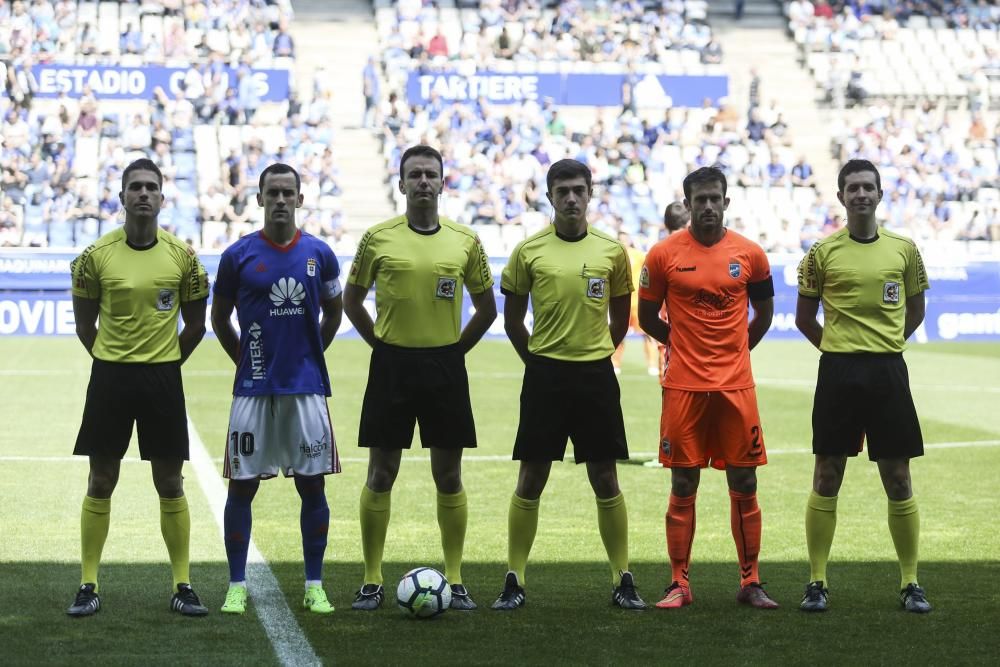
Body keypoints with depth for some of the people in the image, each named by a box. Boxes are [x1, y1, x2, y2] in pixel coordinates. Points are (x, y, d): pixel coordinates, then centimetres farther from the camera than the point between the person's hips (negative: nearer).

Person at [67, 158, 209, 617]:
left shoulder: (182, 256, -2)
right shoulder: (96, 256, -3)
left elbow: (195, 325, 9)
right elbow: (85, 324, 8)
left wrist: (164, 364, 10)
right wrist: (115, 362, 9)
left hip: (163, 377, 0)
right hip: (110, 376, 0)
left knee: (170, 485, 5)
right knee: (101, 483, 4)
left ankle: (182, 587, 12)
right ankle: (88, 586, 10)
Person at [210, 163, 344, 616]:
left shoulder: (319, 254, 3)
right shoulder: (238, 255, -1)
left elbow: (333, 311, 18)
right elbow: (219, 318, 11)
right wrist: (245, 361, 8)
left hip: (307, 386, 1)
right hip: (253, 387, -1)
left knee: (312, 485, 4)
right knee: (242, 485, 1)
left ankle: (314, 586, 12)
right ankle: (237, 586, 10)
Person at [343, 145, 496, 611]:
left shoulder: (465, 240, 3)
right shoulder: (378, 238, 0)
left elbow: (486, 307, 13)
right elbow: (351, 300, 11)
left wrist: (455, 349, 5)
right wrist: (381, 344, 3)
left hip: (445, 366, 1)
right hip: (391, 365, -1)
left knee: (449, 477, 4)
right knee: (380, 475, 1)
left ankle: (455, 582, 12)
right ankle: (372, 582, 9)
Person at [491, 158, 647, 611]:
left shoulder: (612, 251, 3)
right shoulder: (529, 250, 1)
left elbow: (620, 318, 13)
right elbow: (512, 319, 9)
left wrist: (594, 355, 10)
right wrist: (539, 359, 8)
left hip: (596, 375, 1)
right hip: (544, 375, -1)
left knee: (605, 480, 4)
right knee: (531, 479, 2)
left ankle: (622, 581, 11)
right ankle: (514, 581, 8)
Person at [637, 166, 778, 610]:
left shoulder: (749, 254, 3)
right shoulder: (664, 254, -1)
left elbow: (764, 313, 16)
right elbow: (647, 317, 10)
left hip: (736, 385, 1)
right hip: (683, 386, -1)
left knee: (744, 486, 4)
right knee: (683, 487, 3)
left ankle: (750, 582, 13)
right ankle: (679, 584, 9)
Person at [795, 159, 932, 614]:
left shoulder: (903, 249, 4)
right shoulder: (822, 252, 1)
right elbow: (804, 317, 10)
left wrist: (884, 346, 12)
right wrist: (840, 349, 8)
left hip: (888, 371, 1)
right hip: (838, 372, -1)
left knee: (898, 480, 4)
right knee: (826, 479, 2)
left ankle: (910, 583, 12)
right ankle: (817, 582, 8)